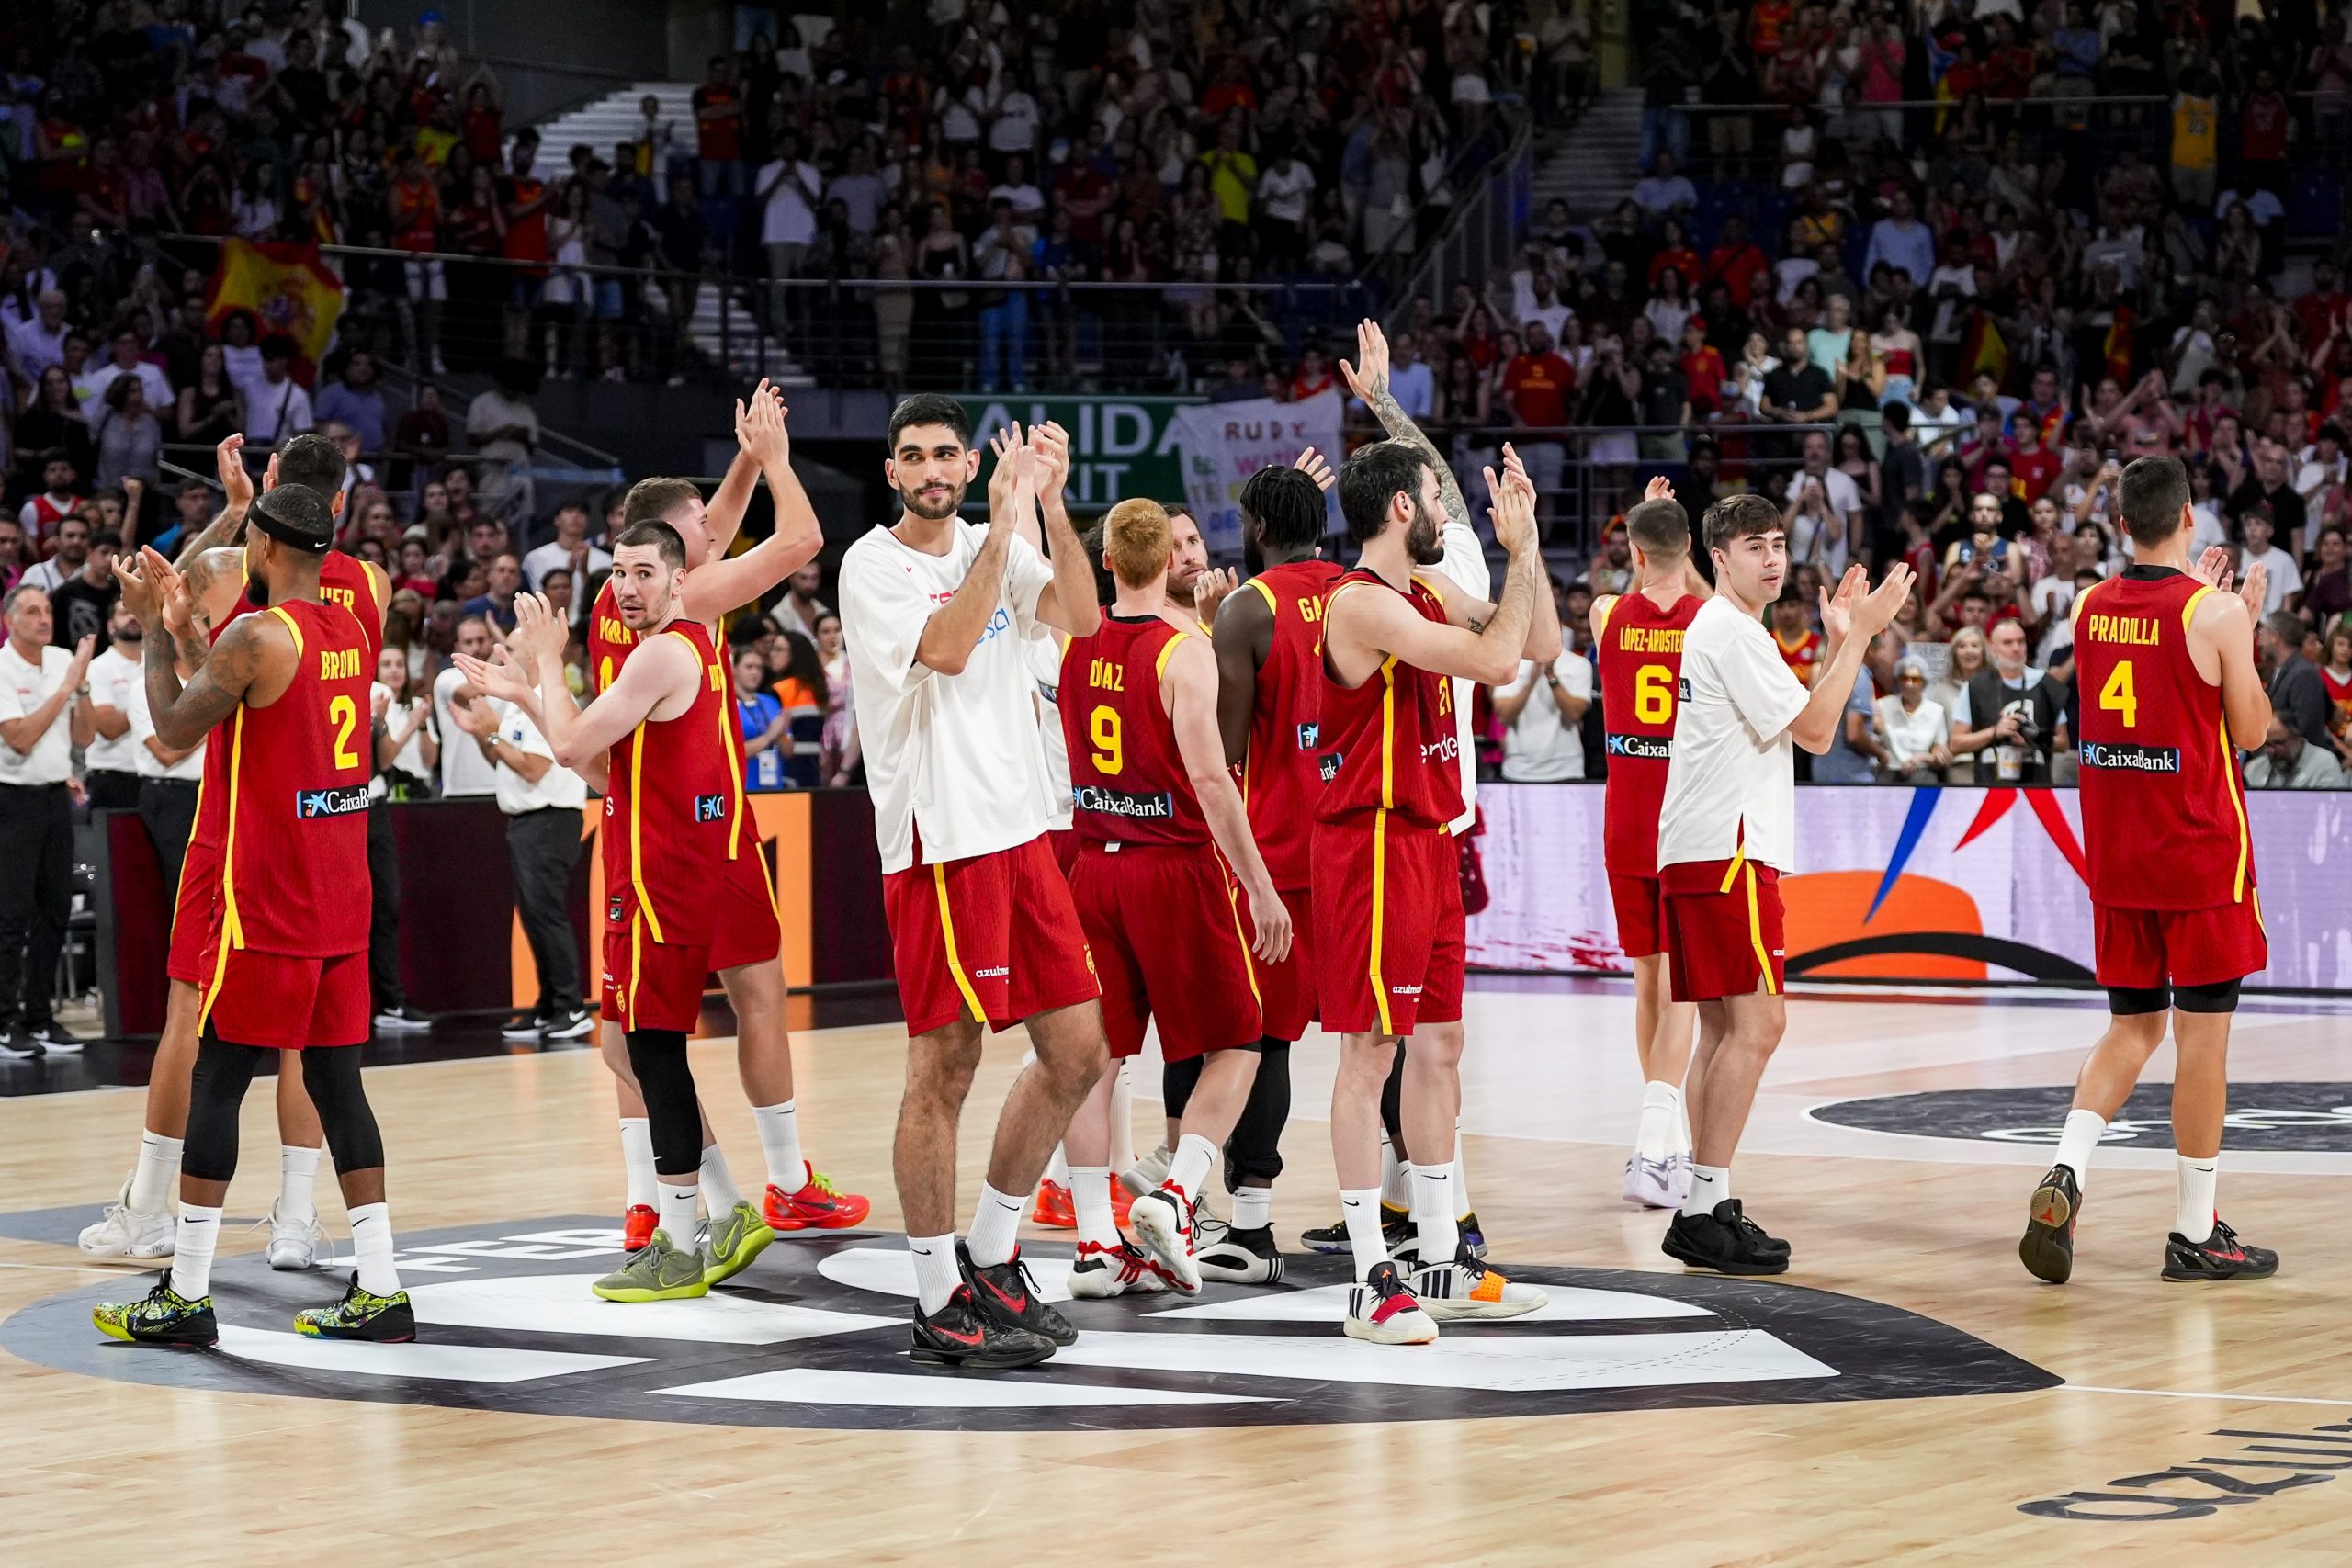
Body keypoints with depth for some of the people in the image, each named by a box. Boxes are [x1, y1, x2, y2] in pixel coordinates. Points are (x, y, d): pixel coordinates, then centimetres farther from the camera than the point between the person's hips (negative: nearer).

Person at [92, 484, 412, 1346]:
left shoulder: (256, 636, -15)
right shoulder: (354, 633, 10)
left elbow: (175, 729, -6)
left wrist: (156, 631, 4)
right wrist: (186, 626, 22)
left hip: (264, 903, -7)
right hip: (340, 902, 7)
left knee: (215, 1081, -1)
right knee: (336, 1082, 9)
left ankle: (186, 1296, 1)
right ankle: (379, 1290, 7)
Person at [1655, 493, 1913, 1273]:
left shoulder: (1716, 628, 21)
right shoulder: (1733, 632, -11)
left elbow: (1799, 722, 24)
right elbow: (1816, 731, -14)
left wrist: (1837, 639, 18)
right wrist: (1859, 633, -11)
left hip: (1698, 854, 11)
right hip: (1726, 853, -11)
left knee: (1723, 1026, 11)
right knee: (1756, 1022, -13)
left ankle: (1702, 1207, 12)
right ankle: (1708, 1211, -15)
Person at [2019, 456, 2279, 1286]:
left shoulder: (2089, 608, 3)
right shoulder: (2215, 614, -14)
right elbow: (2249, 731, -6)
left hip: (2115, 855, 5)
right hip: (2200, 853, -5)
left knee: (2132, 1026, 14)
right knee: (2203, 1033, 3)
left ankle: (2064, 1173, -8)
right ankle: (2195, 1234, 7)